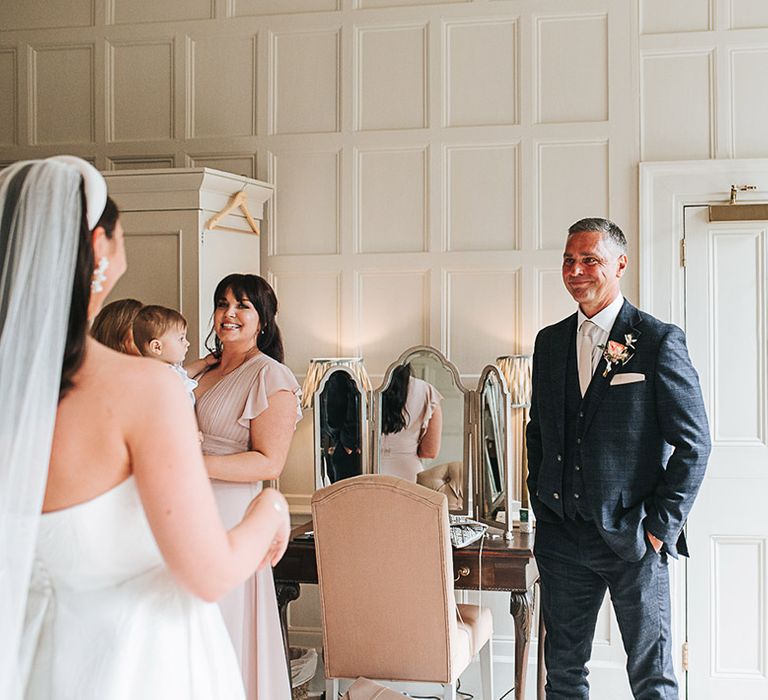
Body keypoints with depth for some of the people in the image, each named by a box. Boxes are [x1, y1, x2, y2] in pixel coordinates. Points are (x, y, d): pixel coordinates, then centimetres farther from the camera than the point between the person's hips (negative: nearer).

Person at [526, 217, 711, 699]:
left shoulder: (659, 341, -7)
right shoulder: (550, 341, 10)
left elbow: (693, 442, -8)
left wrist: (661, 526, -10)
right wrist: (542, 510, 10)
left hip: (633, 536, -5)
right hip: (562, 537, 5)